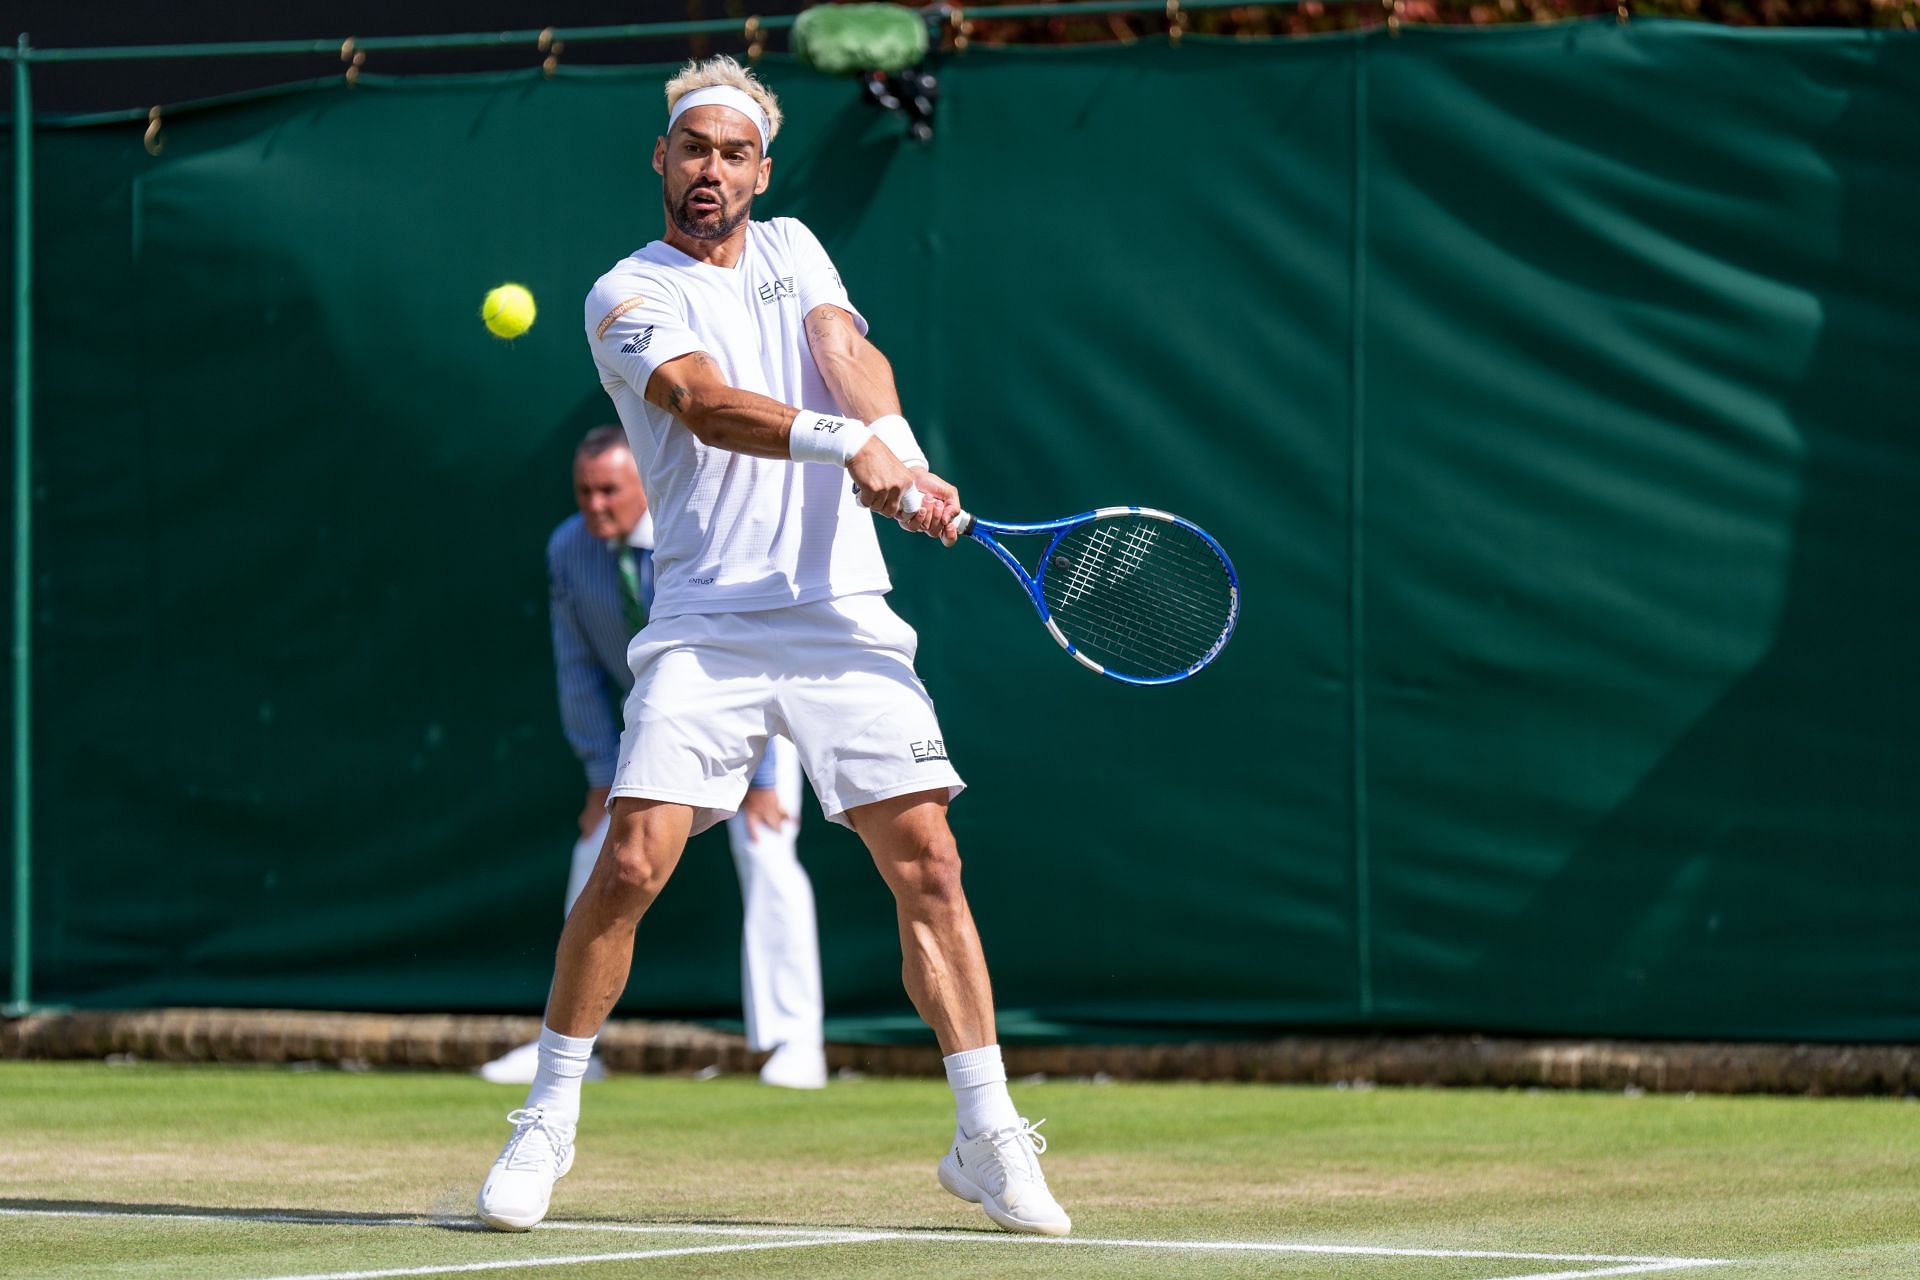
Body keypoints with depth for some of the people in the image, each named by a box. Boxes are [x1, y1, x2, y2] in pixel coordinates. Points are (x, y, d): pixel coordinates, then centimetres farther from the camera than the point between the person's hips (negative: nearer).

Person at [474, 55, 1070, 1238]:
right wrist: (846, 442, -33)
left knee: (927, 861, -4)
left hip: (844, 616, 3)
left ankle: (990, 1141, 3)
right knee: (631, 865, -13)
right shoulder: (628, 297, 1)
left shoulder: (792, 250, 17)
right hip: (708, 625, -3)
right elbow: (708, 403, -17)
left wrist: (903, 460, -22)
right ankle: (547, 1126, 4)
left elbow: (851, 358, -1)